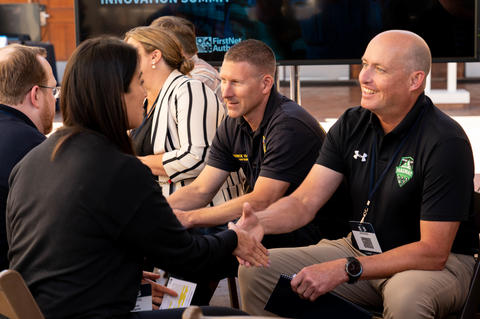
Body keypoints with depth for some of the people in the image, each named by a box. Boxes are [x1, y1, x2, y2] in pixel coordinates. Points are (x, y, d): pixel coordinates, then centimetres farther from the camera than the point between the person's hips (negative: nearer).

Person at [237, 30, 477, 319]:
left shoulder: (446, 142, -20)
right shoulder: (351, 125, 1)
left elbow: (433, 252, -23)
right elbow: (304, 202, -4)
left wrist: (344, 270, -29)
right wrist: (259, 221, -27)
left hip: (440, 263, -5)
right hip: (361, 249, 6)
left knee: (405, 295, -41)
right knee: (255, 269, -7)